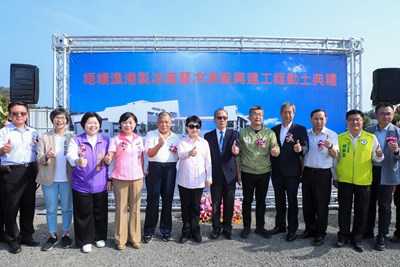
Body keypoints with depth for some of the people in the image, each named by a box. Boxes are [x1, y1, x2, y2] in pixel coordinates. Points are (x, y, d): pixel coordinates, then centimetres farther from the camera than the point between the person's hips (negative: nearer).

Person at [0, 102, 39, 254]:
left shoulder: (33, 132, 11)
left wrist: (37, 170, 7)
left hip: (30, 172, 4)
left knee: (29, 205, 11)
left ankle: (27, 236, 25)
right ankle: (12, 240, 17)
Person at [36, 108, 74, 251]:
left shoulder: (72, 137, 1)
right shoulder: (45, 137, 2)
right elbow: (39, 159, -1)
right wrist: (46, 156, -23)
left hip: (67, 179, 0)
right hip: (49, 179, 1)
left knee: (67, 208, 10)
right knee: (51, 209, 10)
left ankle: (66, 234, 26)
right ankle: (52, 236, 25)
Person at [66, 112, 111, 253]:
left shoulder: (106, 140, 5)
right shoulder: (76, 140, -2)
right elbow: (70, 155, -20)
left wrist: (110, 179, 4)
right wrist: (78, 161, -43)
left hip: (101, 184, 2)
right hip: (81, 185, -2)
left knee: (100, 212, 12)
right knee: (84, 214, 6)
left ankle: (100, 237, 32)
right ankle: (85, 241, 25)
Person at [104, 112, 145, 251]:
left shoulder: (139, 139, 6)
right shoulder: (116, 139, -3)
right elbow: (109, 156, -11)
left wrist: (142, 172, 8)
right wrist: (107, 159, -32)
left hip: (137, 178, 3)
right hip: (120, 178, -3)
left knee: (135, 208, 10)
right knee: (121, 208, 5)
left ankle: (135, 238, 22)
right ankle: (121, 239, 16)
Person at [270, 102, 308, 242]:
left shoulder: (300, 129, -1)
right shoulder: (274, 130, 10)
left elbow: (306, 147, -11)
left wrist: (300, 149, -31)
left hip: (292, 171, -4)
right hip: (277, 171, 4)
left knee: (292, 201, 5)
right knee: (279, 200, 14)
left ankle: (292, 229, 16)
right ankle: (280, 225, 28)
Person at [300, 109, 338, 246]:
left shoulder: (332, 135, -3)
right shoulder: (305, 134, 7)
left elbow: (335, 155, -11)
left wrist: (330, 147, -32)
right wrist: (301, 170, 7)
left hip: (323, 174, -4)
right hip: (308, 172, 4)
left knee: (322, 204, 2)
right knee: (307, 203, 11)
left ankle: (320, 233, 15)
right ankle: (309, 229, 26)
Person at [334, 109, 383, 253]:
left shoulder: (371, 138, -1)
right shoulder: (340, 138, -1)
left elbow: (376, 158, 4)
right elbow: (335, 159, 5)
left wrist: (379, 155, -20)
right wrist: (335, 177, 6)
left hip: (363, 181, 0)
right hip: (344, 180, 0)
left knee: (361, 211, 9)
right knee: (344, 209, 9)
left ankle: (356, 238, 26)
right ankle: (343, 236, 25)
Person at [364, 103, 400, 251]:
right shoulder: (368, 131, 4)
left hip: (386, 173, -2)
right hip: (369, 172, 3)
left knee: (384, 205, 7)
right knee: (369, 203, 13)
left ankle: (382, 237, 18)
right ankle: (368, 231, 28)